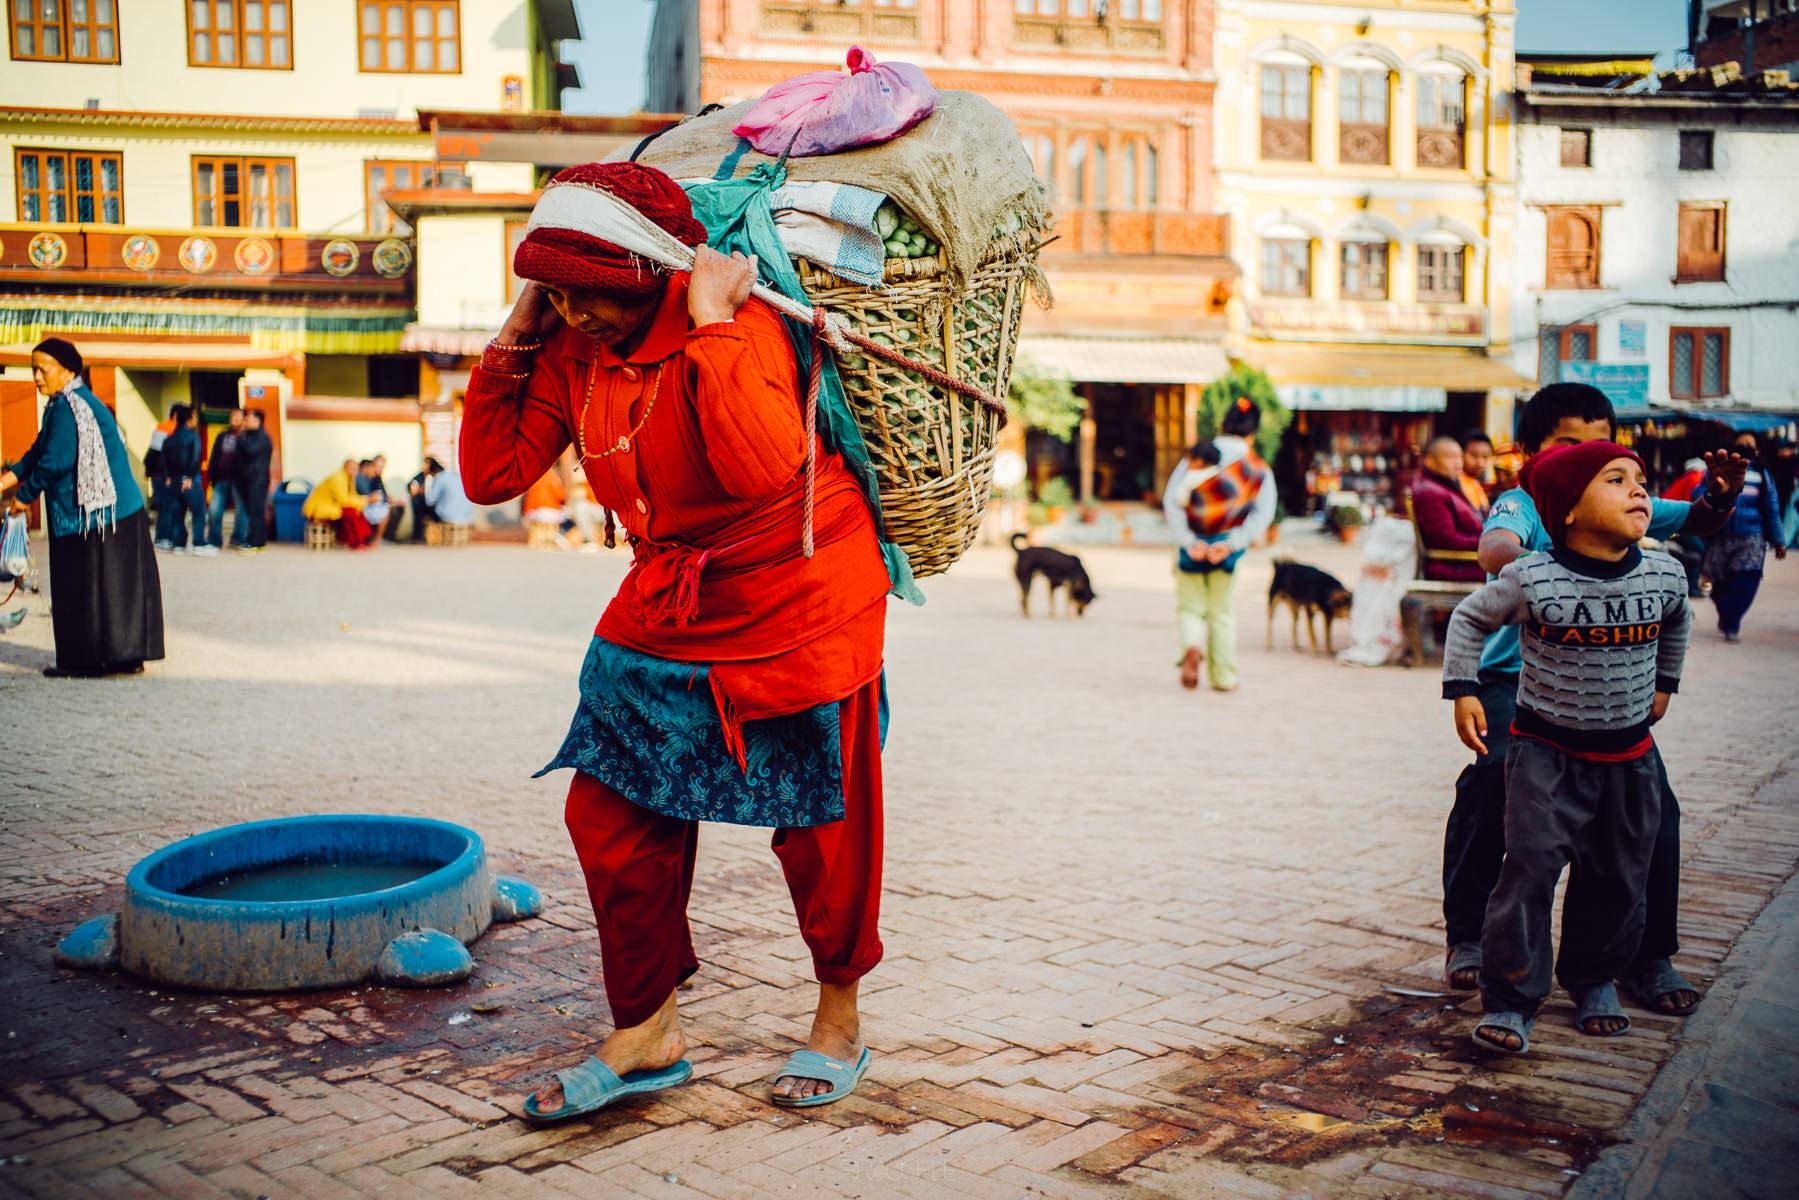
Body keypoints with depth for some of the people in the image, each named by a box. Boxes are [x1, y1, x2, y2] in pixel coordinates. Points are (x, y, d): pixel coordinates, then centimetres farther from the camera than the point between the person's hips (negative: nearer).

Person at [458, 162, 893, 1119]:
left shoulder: (740, 323, -22)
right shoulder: (570, 351, 0)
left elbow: (761, 466, -40)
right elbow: (492, 474, 1)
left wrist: (711, 325, -33)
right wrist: (513, 338, -5)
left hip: (798, 605, -6)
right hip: (669, 604, 7)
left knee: (820, 825, 6)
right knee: (612, 811, 3)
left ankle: (839, 1019, 30)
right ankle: (645, 1036, 20)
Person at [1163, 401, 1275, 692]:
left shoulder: (1193, 458, 3)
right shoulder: (1260, 471, 4)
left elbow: (1171, 501, -8)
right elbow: (1263, 513, -10)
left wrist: (1188, 542, -14)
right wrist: (1232, 544, -17)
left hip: (1193, 547, 0)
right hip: (1227, 548, 0)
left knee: (1190, 607, 12)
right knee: (1222, 613, 13)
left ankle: (1193, 646, -17)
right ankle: (1223, 677, 14)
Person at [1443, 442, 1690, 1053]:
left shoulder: (1665, 576, -6)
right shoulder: (1530, 579, -18)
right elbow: (1470, 618, -2)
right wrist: (1463, 691, -6)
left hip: (1629, 755, 4)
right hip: (1547, 748, -4)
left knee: (1620, 878, 12)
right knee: (1530, 868, -11)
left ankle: (1595, 980, 34)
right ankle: (1509, 999, -1)